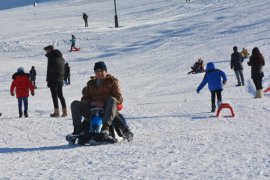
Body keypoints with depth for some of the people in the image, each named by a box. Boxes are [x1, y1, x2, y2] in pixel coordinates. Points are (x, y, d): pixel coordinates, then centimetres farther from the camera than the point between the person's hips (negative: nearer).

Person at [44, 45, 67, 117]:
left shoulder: (51, 57, -10)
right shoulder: (61, 58, 16)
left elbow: (49, 69, -13)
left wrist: (48, 79, -9)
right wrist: (62, 78, 17)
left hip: (53, 79, -8)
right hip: (60, 79, 8)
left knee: (54, 95, -4)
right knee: (60, 95, 13)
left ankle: (56, 112, -7)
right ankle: (65, 111, 11)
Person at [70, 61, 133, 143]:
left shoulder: (112, 81, 9)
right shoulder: (91, 83, 20)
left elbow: (119, 99, 0)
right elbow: (84, 98, 17)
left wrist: (104, 103, -15)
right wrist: (91, 102, -8)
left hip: (107, 110, -4)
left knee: (111, 100, -36)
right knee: (75, 104, -14)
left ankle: (106, 126, -50)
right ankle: (78, 129, -22)